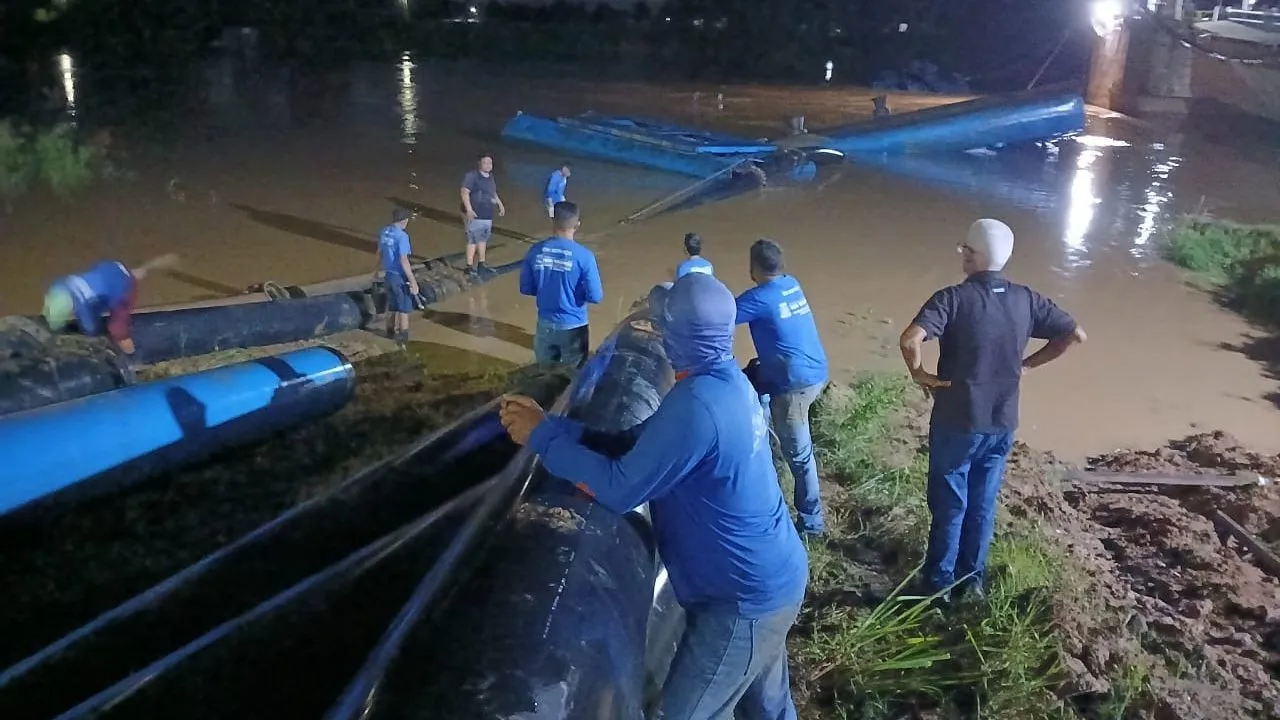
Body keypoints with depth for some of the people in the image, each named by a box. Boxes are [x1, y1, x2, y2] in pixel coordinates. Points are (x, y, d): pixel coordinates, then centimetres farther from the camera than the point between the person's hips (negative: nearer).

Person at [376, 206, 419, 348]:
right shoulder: (402, 236, -22)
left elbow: (380, 253, 15)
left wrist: (378, 270, 31)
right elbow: (403, 260, -24)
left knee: (392, 305, 23)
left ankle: (391, 331, 35)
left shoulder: (384, 232, 3)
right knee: (404, 308, 6)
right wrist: (413, 281, -21)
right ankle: (403, 337, 11)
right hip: (400, 277, -8)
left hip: (388, 274, 8)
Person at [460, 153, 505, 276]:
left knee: (483, 239, 13)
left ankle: (481, 263, 22)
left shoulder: (490, 177, 16)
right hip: (474, 215, -8)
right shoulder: (472, 176, -11)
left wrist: (500, 204, 20)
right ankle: (470, 266, -9)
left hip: (487, 216, 8)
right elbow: (465, 192, -18)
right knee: (473, 239, -10)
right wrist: (469, 209, -26)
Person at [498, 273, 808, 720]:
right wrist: (554, 426, -3)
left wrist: (543, 437, -14)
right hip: (775, 579, 9)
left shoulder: (695, 406, -31)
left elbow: (618, 489, -24)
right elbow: (640, 445, 4)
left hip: (744, 600, -9)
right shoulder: (728, 383, 1)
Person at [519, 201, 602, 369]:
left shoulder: (535, 251, -7)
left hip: (545, 325, 3)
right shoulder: (584, 256, -17)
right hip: (573, 327, -3)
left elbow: (525, 288, 2)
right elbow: (596, 297, -14)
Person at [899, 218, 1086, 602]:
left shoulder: (953, 298, -18)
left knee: (949, 505, 11)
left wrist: (919, 373, -15)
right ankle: (972, 578, 32)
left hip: (957, 422, -4)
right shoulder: (1026, 299, -2)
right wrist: (1027, 364, 9)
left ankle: (940, 582, 24)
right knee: (983, 505, 19)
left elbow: (910, 339, -34)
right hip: (1002, 424, 5)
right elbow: (1075, 334, 5)